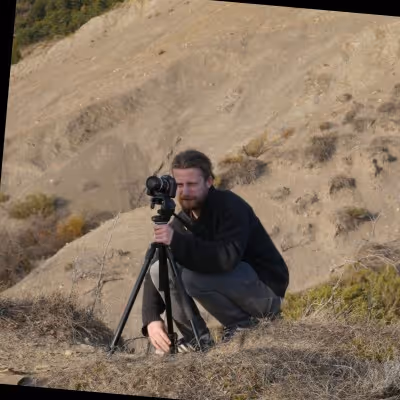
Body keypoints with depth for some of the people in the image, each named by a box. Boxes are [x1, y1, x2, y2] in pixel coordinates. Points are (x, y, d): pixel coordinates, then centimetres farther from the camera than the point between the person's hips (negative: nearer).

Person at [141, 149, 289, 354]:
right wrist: (151, 319, -18)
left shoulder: (230, 206, -18)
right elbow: (153, 272, -2)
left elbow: (227, 259, -35)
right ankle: (197, 338, -3)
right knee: (160, 268, -9)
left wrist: (177, 242, -40)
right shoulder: (181, 222, 1)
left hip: (265, 289, -7)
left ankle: (243, 323, -8)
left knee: (187, 274, -29)